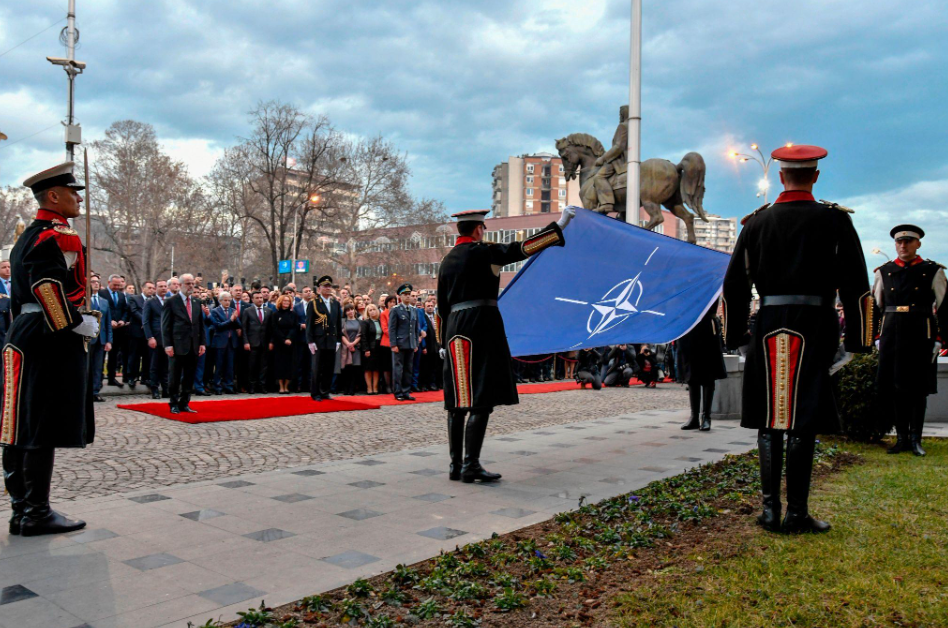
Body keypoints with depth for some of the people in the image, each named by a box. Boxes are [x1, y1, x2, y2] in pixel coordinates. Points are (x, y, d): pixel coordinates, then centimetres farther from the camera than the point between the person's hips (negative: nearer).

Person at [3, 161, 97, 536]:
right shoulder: (60, 235, -12)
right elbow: (48, 285, -25)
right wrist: (80, 323, -16)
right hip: (54, 342, -10)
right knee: (45, 430, -4)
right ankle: (37, 514, 3)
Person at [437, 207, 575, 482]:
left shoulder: (446, 261, 16)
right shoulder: (483, 252, -4)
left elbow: (441, 307, 18)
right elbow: (523, 249, -10)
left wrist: (444, 344, 23)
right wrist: (559, 225, -5)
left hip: (454, 329, 8)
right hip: (481, 327, -7)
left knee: (458, 400, 9)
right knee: (482, 399, -6)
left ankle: (455, 464, 13)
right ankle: (471, 465, -8)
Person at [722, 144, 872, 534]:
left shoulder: (757, 222, 6)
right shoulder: (835, 220, 1)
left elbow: (734, 285, 7)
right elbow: (856, 285, -1)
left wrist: (735, 336, 15)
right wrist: (858, 339, 6)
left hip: (769, 326, 2)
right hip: (816, 326, -2)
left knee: (769, 418, 9)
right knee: (803, 421, 2)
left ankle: (770, 509, 12)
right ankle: (797, 513, 8)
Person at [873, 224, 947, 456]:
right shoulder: (883, 272, 9)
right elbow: (875, 306, 12)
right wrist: (877, 336, 7)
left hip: (921, 334, -2)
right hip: (892, 335, 2)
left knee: (919, 388, 2)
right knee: (894, 387, 3)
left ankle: (916, 439, 11)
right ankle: (902, 437, 14)